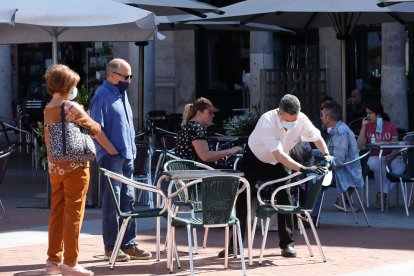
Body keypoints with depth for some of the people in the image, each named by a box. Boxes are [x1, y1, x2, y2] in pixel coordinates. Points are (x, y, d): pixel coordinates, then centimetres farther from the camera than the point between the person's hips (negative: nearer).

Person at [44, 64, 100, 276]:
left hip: (54, 168, 7)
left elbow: (48, 139, 12)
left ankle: (54, 259, 17)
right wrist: (90, 125, 17)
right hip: (75, 166, -7)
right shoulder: (72, 108, -13)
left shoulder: (48, 110, 9)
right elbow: (95, 129, -4)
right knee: (73, 214, -3)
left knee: (57, 212, 12)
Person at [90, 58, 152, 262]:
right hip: (111, 158, -8)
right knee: (112, 203, -3)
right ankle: (111, 247, 3)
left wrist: (131, 150, 14)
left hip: (127, 157, 8)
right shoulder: (102, 96, -11)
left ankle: (128, 245, 16)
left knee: (128, 201, 10)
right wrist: (114, 152, -16)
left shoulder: (122, 94, 15)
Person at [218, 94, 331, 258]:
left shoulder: (301, 120, -25)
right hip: (254, 160, -3)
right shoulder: (267, 122, -39)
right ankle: (235, 244, 6)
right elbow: (279, 154, -46)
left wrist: (326, 155, -19)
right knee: (243, 200, -3)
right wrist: (303, 169, -51)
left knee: (284, 199, -9)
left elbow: (316, 137, -3)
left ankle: (287, 243, -1)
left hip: (277, 164, 3)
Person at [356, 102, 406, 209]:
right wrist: (363, 127, -8)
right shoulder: (366, 127, 5)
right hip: (374, 157, -1)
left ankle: (382, 194, -21)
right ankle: (384, 195, -14)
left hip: (390, 156, 1)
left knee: (400, 166, -33)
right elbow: (360, 146, -6)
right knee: (378, 166, -38)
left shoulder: (390, 126, 4)